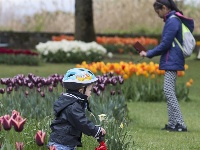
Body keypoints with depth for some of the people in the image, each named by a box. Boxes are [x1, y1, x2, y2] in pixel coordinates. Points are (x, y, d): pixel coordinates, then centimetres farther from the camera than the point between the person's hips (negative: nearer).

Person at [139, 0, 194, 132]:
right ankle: (172, 123, 14)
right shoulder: (175, 19, 16)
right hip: (172, 62, 10)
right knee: (169, 92, 12)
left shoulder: (172, 21, -14)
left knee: (169, 91, -12)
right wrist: (150, 53, 14)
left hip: (171, 62, -10)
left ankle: (180, 124, -14)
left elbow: (165, 44, -16)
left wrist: (148, 54, -6)